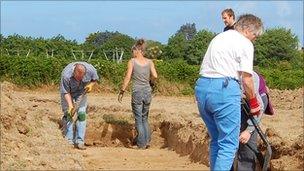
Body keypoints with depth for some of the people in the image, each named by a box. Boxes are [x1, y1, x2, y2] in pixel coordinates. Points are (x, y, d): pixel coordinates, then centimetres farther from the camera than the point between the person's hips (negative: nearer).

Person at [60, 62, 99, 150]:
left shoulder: (90, 70, -28)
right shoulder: (66, 75, -36)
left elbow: (95, 79, -3)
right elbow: (66, 92, -24)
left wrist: (91, 84, -22)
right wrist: (70, 105, -31)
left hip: (81, 92, 2)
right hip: (68, 93, -2)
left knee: (82, 114, -8)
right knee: (68, 114, -9)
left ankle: (79, 141, -7)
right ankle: (69, 141, -2)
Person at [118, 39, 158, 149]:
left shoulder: (132, 61, -5)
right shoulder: (149, 62, 4)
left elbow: (127, 77, -10)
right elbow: (155, 76, -6)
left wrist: (122, 92, -4)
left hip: (137, 92, -4)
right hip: (148, 91, 4)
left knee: (138, 119, 6)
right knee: (145, 118, 20)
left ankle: (141, 144, 7)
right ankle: (147, 140, 13)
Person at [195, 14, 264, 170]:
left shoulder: (218, 37, 24)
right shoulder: (245, 43, 0)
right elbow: (246, 78, -6)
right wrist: (253, 103, 6)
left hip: (202, 87, 8)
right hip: (224, 88, -8)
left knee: (216, 140, 18)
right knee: (229, 144, -4)